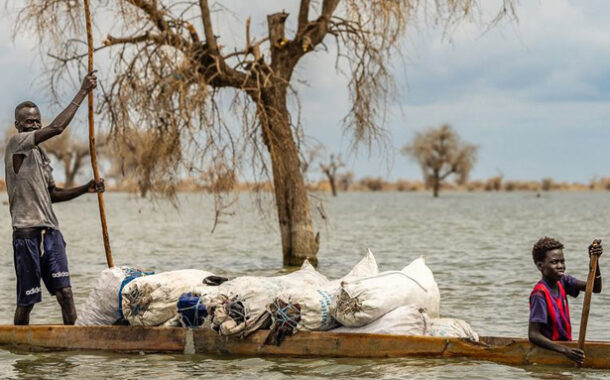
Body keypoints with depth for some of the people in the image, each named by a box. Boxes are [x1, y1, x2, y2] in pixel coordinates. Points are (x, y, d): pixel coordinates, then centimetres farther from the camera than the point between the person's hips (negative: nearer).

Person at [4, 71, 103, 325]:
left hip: (50, 230, 7)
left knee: (65, 291, -4)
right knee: (26, 300, 1)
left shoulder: (41, 154, 19)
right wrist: (83, 92, -16)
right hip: (27, 232, -7)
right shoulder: (16, 143, -7)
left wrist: (85, 189, 10)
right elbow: (56, 128, -20)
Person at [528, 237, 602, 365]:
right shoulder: (540, 293, -18)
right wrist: (564, 350, -33)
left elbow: (595, 288, -1)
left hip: (564, 346, 8)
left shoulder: (562, 281, 6)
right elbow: (533, 335, -22)